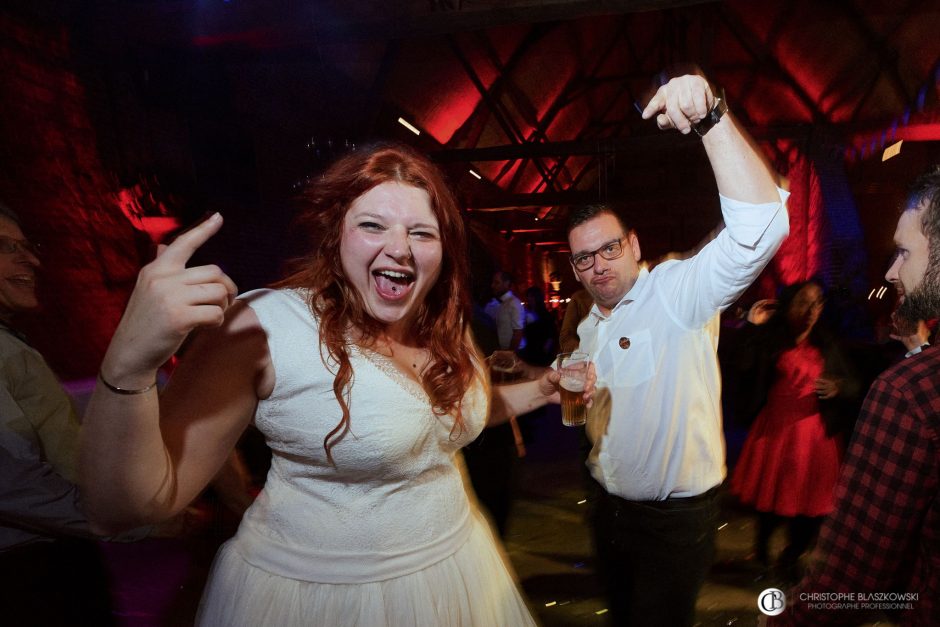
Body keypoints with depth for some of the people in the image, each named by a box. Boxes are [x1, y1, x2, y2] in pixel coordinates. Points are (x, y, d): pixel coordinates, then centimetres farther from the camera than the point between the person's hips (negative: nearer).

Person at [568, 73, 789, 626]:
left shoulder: (677, 292, -18)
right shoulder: (589, 328, 6)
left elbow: (758, 228, -36)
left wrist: (712, 117, -45)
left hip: (677, 518, -7)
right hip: (611, 509, 7)